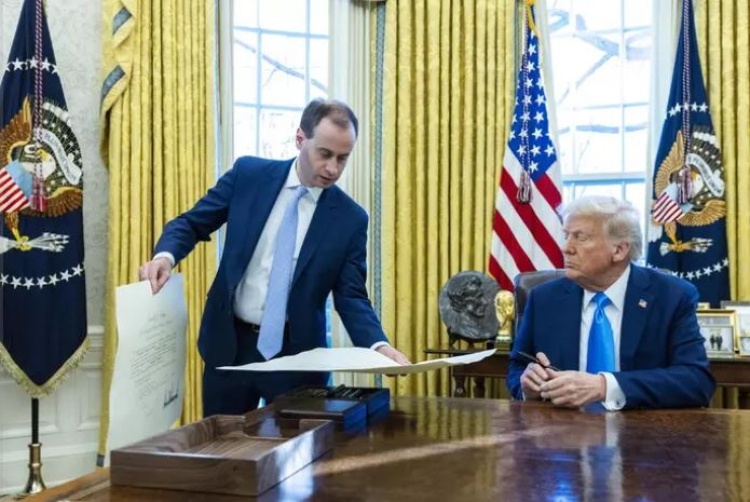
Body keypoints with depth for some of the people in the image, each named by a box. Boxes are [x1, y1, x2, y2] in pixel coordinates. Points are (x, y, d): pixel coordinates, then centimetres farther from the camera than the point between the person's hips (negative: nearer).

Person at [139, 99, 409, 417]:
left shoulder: (351, 219, -5)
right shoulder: (248, 174, -3)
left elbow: (351, 296, -5)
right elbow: (192, 223, 3)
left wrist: (378, 345, -23)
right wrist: (165, 255, -18)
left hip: (296, 351, -1)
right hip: (230, 343, 1)